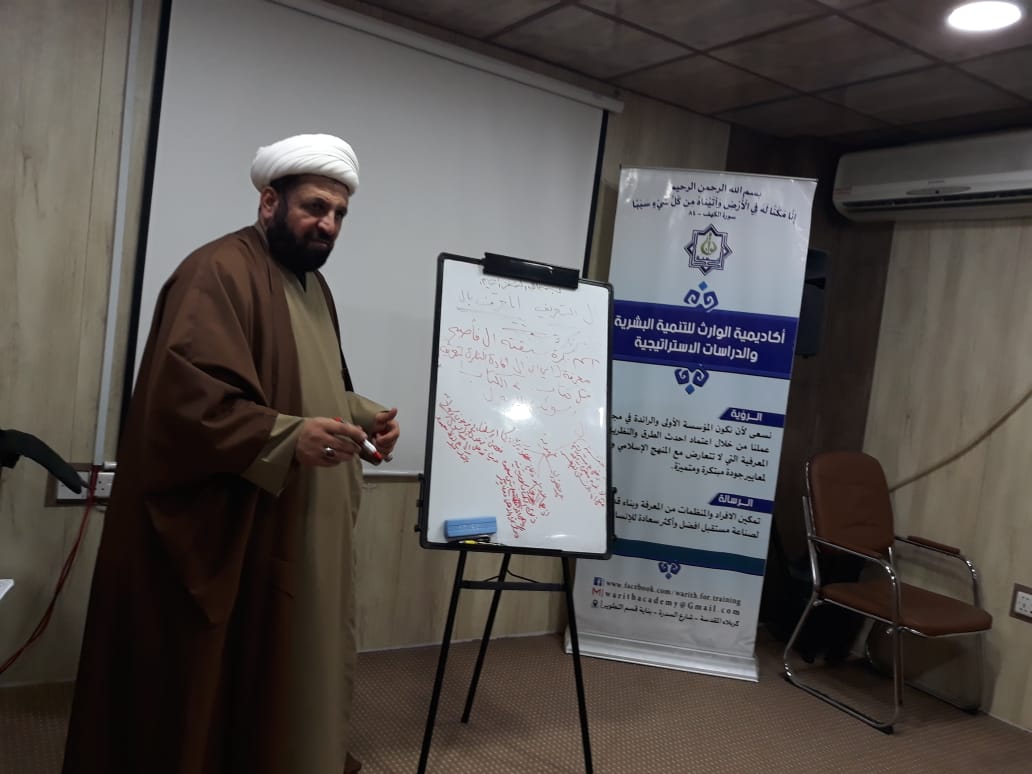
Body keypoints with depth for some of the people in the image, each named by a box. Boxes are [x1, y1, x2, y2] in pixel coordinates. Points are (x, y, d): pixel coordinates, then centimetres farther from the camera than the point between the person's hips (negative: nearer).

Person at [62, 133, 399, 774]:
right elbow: (180, 395, -25)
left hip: (306, 533, 9)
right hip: (231, 534, -9)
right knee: (221, 686, 4)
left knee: (291, 671, 19)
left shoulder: (313, 285, 15)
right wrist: (288, 438, -33)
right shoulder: (218, 273, -15)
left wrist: (362, 414, 4)